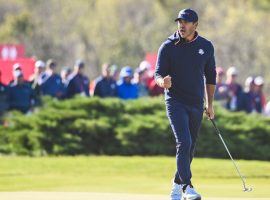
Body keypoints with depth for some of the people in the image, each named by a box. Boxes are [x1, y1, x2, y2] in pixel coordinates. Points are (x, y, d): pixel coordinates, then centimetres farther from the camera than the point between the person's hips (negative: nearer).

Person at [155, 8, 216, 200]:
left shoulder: (206, 47, 5)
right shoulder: (168, 46, -5)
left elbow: (210, 76, 14)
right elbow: (158, 74, -5)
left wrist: (210, 104, 12)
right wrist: (163, 82, -30)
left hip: (197, 105, 4)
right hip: (176, 103, -4)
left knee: (190, 147, 10)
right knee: (184, 142, -19)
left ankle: (177, 185, 25)